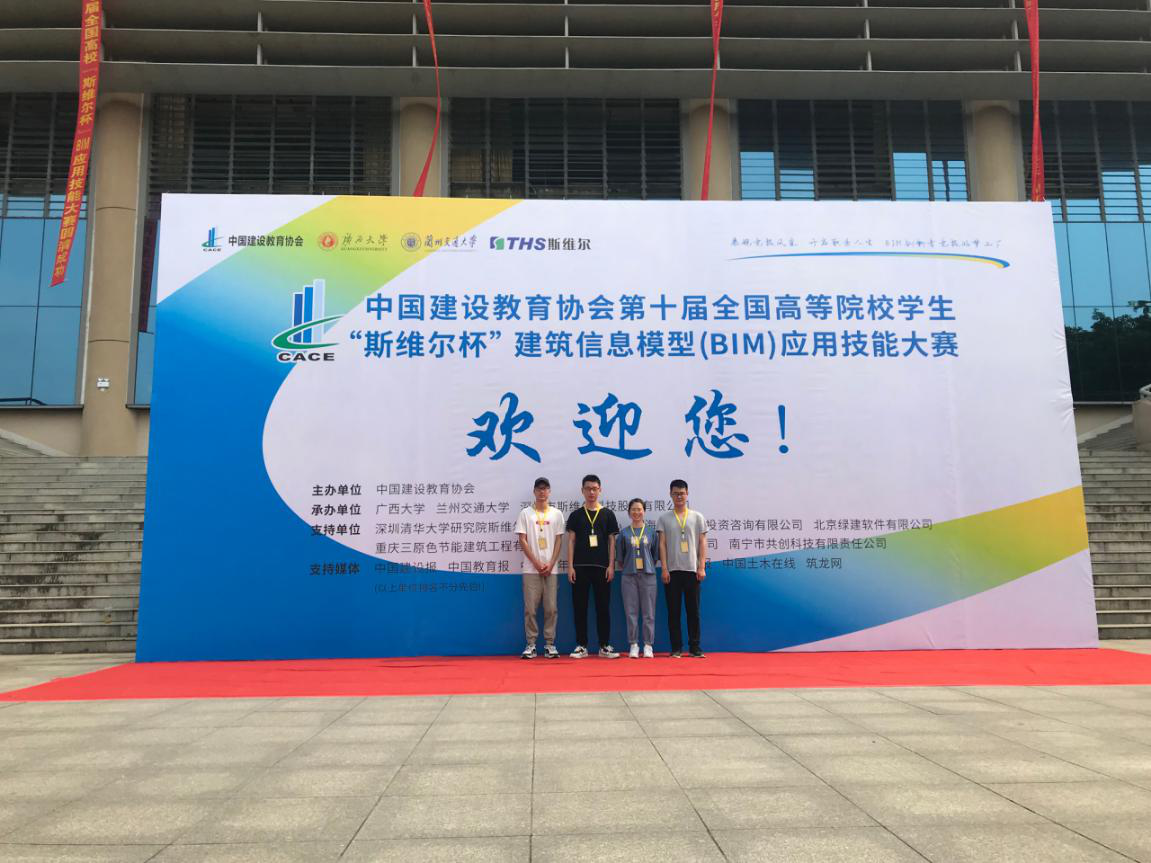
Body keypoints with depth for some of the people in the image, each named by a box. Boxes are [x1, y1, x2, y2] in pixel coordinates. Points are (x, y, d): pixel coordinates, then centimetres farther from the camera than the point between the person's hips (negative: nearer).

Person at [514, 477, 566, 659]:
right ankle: (531, 645, 7)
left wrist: (551, 564, -5)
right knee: (530, 608, -1)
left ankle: (550, 644, 10)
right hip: (531, 569, -1)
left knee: (551, 608, 2)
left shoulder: (556, 514, 8)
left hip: (551, 569, 2)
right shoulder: (525, 513, 3)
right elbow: (522, 541, -1)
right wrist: (536, 563, -8)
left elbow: (559, 541, 6)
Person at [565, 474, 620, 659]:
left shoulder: (607, 514, 7)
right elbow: (571, 541, 5)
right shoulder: (576, 515, 7)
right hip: (580, 567, 0)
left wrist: (611, 565, -3)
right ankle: (581, 646, 11)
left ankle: (605, 646, 11)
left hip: (602, 567, 0)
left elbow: (612, 541, 6)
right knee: (580, 607, 3)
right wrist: (570, 566, -3)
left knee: (603, 607, 3)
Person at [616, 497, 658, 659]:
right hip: (629, 576, 0)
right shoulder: (624, 533, 6)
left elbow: (655, 555, 10)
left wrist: (649, 567, 3)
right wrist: (625, 569, 4)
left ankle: (648, 645, 7)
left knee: (648, 612, 0)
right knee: (631, 612, 1)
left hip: (648, 575, 0)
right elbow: (619, 558, 10)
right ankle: (633, 645, 10)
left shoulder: (651, 532, 7)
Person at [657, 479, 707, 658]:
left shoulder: (697, 517, 8)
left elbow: (702, 543, 5)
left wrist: (702, 567, -4)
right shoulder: (664, 518, 7)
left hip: (692, 570, 0)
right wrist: (664, 569, -5)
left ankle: (695, 648, 10)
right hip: (672, 570, 0)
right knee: (673, 611, 2)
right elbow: (662, 544, 3)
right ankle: (676, 648, 9)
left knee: (693, 610, 3)